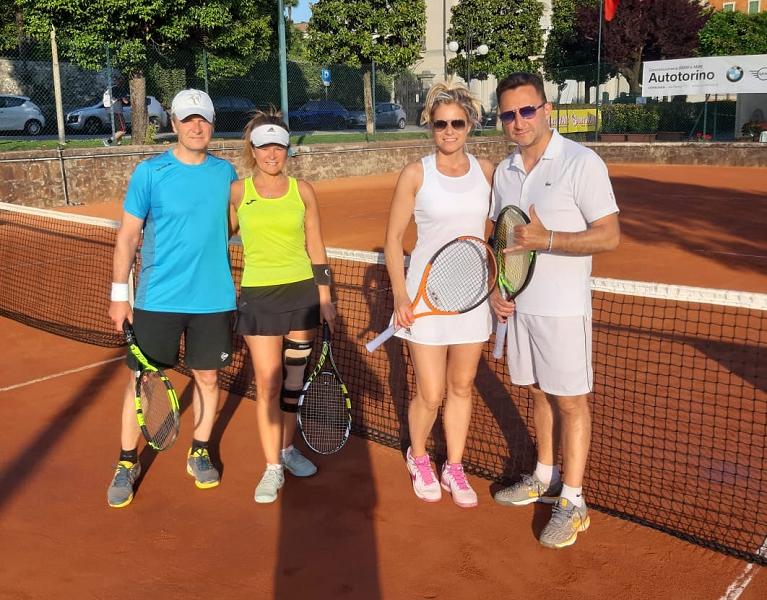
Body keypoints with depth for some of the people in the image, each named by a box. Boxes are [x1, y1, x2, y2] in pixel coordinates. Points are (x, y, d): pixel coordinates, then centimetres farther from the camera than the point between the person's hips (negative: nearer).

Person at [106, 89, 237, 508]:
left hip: (213, 298, 3)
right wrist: (119, 294, -5)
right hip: (157, 298, -2)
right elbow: (127, 235, -2)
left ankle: (199, 453, 29)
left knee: (207, 377, 11)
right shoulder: (150, 172, -4)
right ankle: (127, 462, 20)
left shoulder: (225, 172, 4)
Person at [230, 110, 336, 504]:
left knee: (294, 377, 12)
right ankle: (272, 467, 8)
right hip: (259, 295, -2)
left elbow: (315, 248, 6)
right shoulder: (237, 192, -1)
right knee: (268, 382, -3)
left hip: (303, 292, 2)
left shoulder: (302, 191, 3)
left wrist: (325, 297, 4)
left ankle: (288, 448, 30)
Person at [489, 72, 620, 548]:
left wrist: (546, 239, -25)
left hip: (562, 307, -6)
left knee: (570, 400, 2)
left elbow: (609, 236, -16)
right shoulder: (504, 171, 8)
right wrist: (495, 286, 4)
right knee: (539, 393, 16)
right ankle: (546, 479, 32)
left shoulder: (582, 163, -12)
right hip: (518, 305, 6)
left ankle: (573, 502, 13)